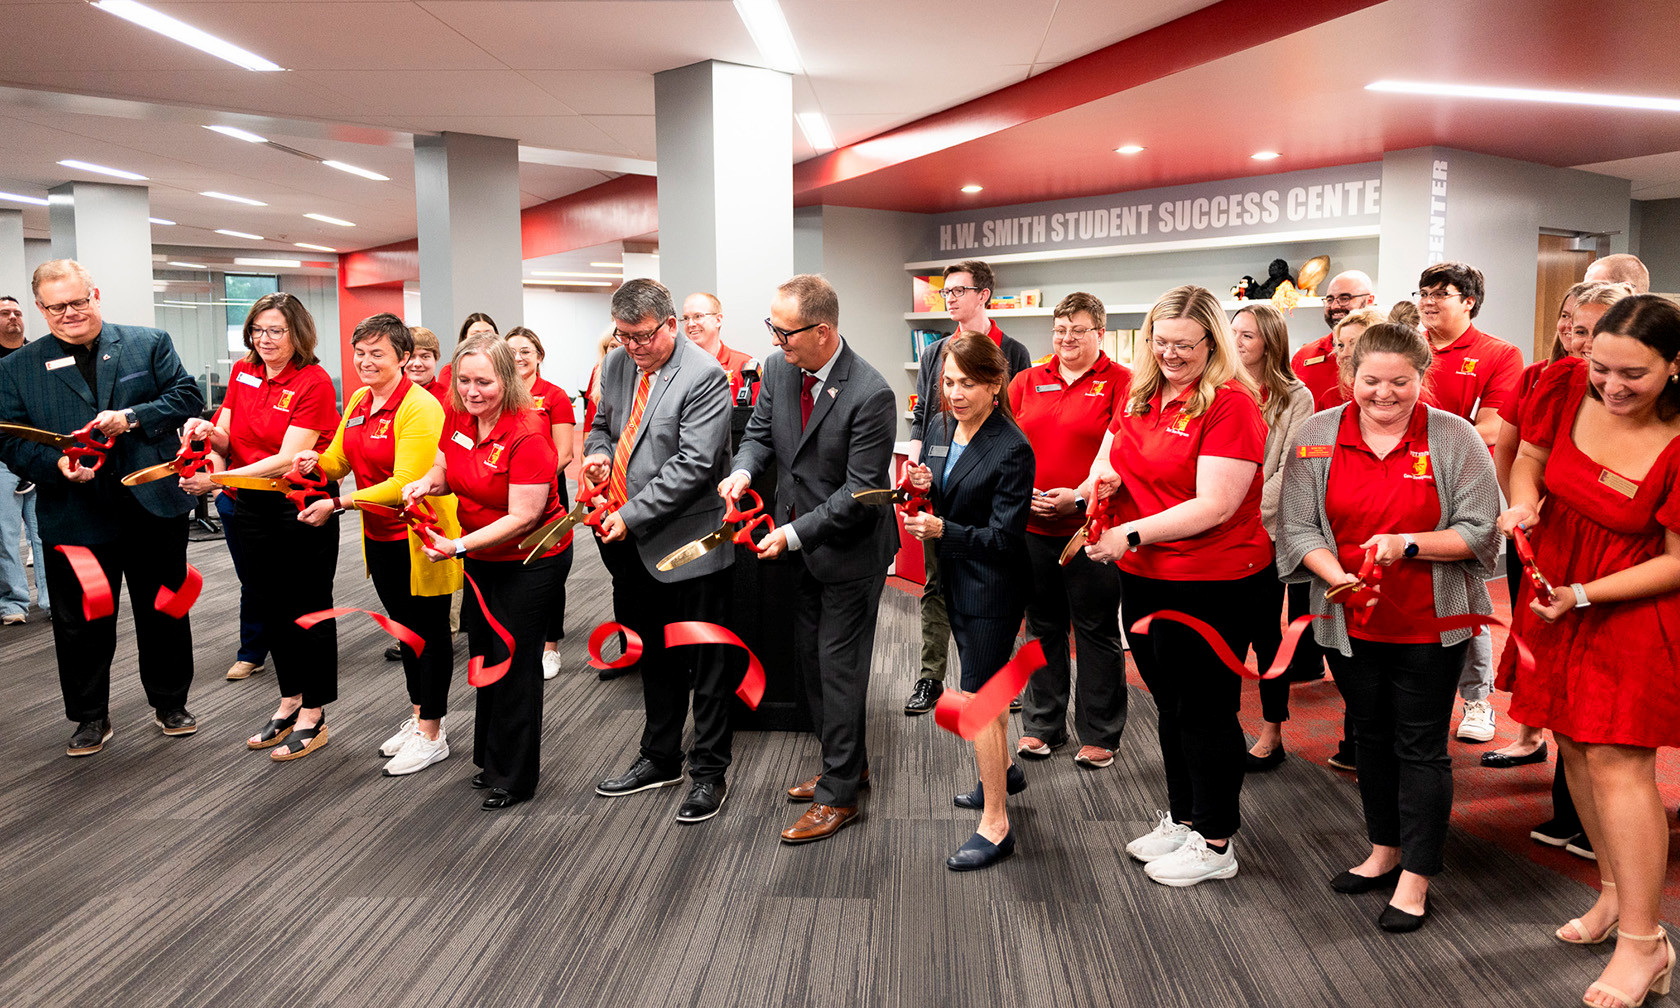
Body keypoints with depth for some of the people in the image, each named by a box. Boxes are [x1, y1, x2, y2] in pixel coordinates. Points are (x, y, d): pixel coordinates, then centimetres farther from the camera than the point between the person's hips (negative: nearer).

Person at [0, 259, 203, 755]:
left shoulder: (150, 343, 4)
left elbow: (187, 396, -2)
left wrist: (131, 418, -16)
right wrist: (56, 463, -18)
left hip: (155, 508, 0)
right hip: (74, 519, 1)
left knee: (164, 614, 12)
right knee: (81, 625, 9)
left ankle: (170, 704, 28)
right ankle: (90, 718, 27)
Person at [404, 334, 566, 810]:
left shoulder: (527, 434, -26)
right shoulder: (457, 415, -4)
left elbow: (522, 517, -27)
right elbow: (444, 468, 12)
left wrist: (458, 546, -32)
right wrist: (426, 484, -11)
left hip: (526, 561, -8)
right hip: (480, 557, 8)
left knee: (515, 663, 2)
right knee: (484, 654, 19)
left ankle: (515, 778, 19)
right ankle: (491, 759, 39)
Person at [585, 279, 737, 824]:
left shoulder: (705, 376, -17)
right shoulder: (616, 364, 6)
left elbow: (693, 464, -22)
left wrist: (633, 514, -22)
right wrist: (598, 450, -1)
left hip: (688, 541, -7)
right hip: (631, 541, 8)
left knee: (705, 660, 5)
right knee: (654, 655, 20)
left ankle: (709, 771, 20)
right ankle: (660, 757, 36)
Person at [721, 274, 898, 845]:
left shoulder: (870, 395, -25)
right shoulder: (778, 369, -3)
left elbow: (860, 491, -24)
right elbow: (759, 431, 9)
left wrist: (794, 533, -24)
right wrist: (744, 470, -14)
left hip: (850, 547, -8)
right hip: (801, 545, 8)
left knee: (839, 668, 1)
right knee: (810, 661, 18)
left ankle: (838, 794, 16)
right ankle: (849, 764, 37)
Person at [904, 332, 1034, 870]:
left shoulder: (1012, 449, -20)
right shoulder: (939, 426, 3)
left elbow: (1004, 537, -21)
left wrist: (942, 530, -31)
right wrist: (925, 487, -7)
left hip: (993, 585, -8)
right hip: (955, 578, 8)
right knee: (985, 682, 23)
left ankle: (995, 827, 5)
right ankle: (1003, 769, 45)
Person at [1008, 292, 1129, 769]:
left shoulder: (1119, 382, -3)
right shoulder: (1027, 381, 11)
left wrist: (1079, 497, -19)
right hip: (1033, 527, 4)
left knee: (1097, 632, 5)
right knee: (1043, 627, 14)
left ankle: (1100, 735, 18)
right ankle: (1043, 725, 28)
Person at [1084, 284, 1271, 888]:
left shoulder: (1231, 404, -15)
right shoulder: (1140, 397, 9)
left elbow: (1215, 505, -22)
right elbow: (1110, 462, 18)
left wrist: (1132, 533, -24)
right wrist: (1104, 481, -5)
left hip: (1213, 582, -8)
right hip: (1145, 578, 8)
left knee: (1204, 710, 5)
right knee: (1170, 703, 20)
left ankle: (1215, 843, 22)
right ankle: (1182, 818, 38)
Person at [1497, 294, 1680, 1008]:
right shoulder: (1566, 392, -9)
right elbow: (1527, 459, 9)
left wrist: (1583, 595, -21)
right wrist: (1522, 501, -12)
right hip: (1556, 599, 6)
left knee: (1616, 761, -6)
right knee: (1574, 747, 15)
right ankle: (1616, 889, 35)